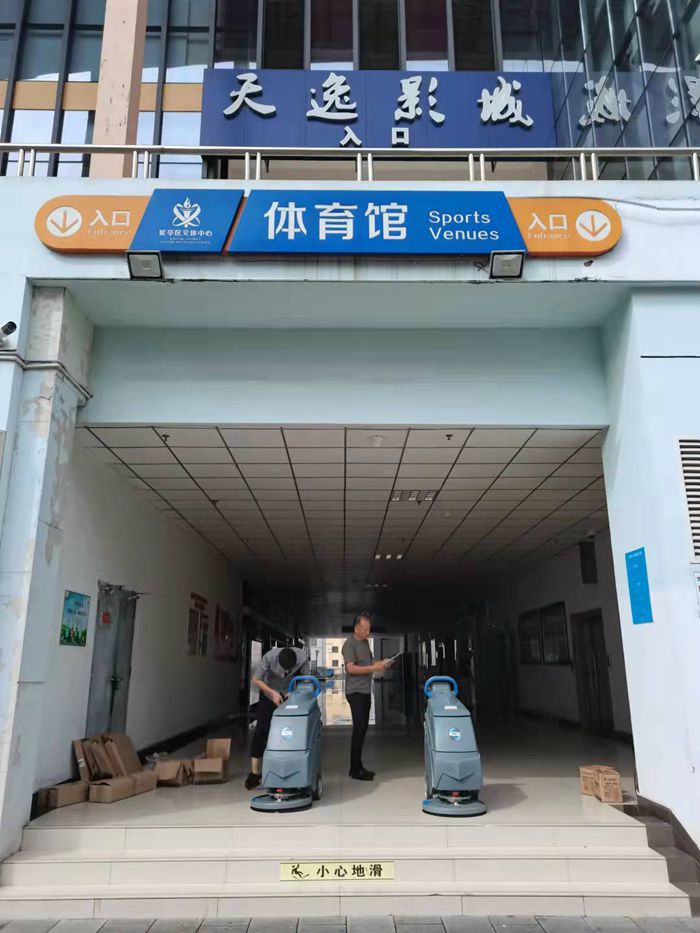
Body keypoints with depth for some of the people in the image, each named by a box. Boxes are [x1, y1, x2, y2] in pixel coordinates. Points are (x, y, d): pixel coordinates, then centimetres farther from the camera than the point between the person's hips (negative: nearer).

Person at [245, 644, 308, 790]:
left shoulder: (302, 657, -30)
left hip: (290, 695, 1)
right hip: (269, 693, -1)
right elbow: (256, 680, -19)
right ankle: (255, 772, -2)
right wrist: (273, 693, -27)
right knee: (261, 730, -7)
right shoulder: (269, 657, -33)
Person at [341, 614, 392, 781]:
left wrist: (380, 663, 6)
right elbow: (351, 668, -21)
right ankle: (355, 770, -1)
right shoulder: (349, 644, -13)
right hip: (355, 692, -8)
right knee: (359, 729, -8)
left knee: (363, 729, 11)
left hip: (366, 691, 8)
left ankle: (358, 766, 19)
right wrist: (373, 668, -23)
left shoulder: (365, 642, 13)